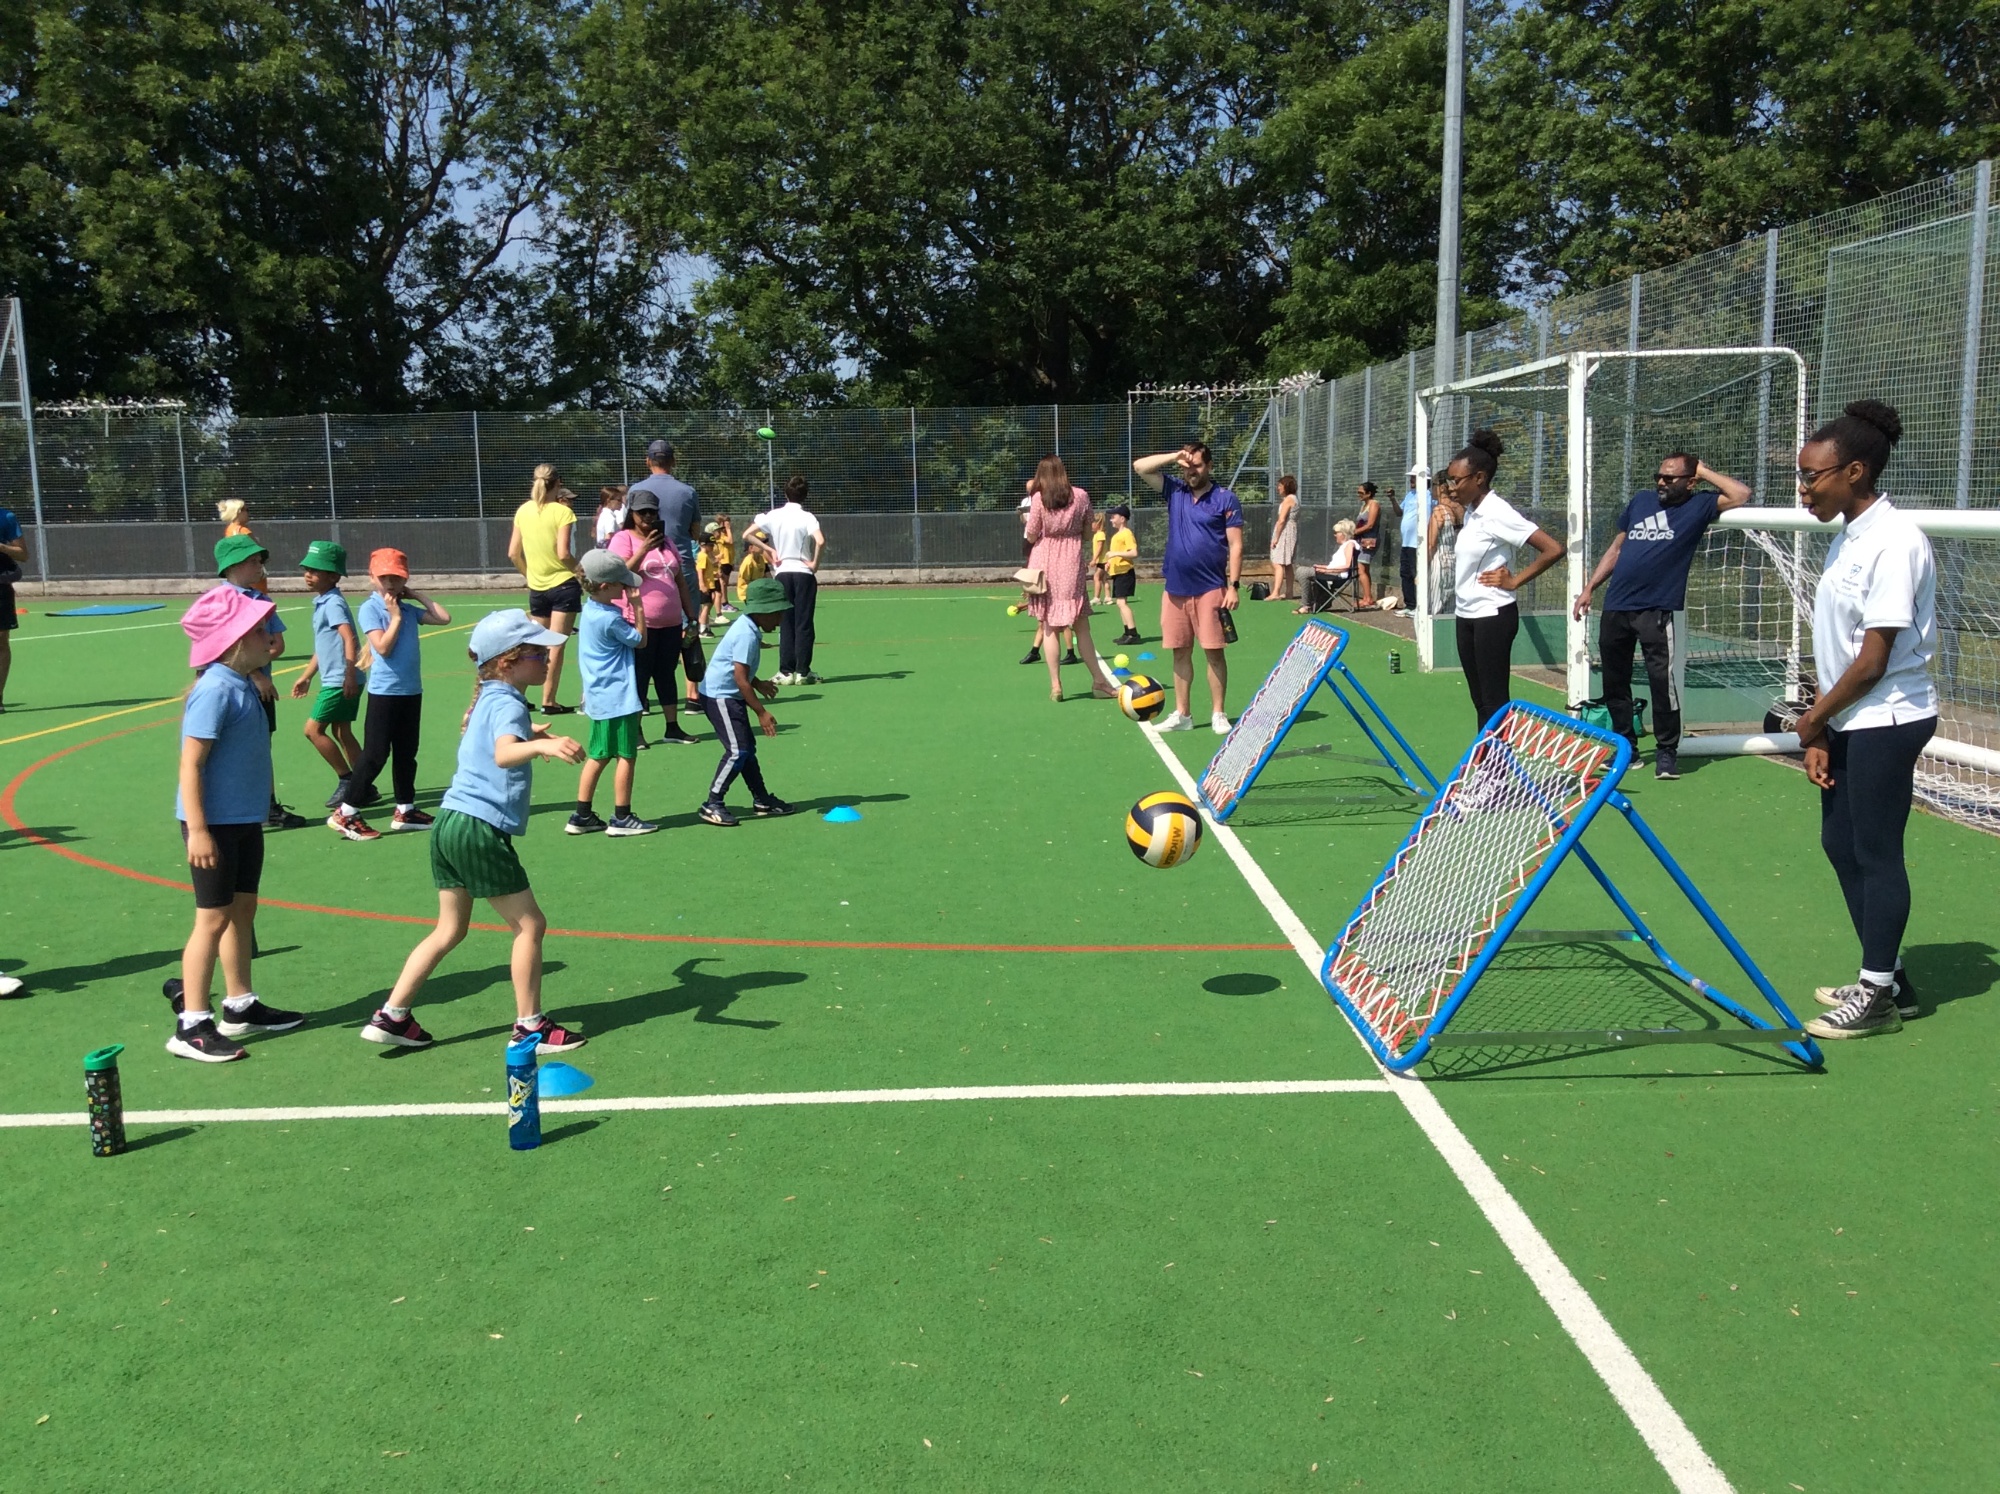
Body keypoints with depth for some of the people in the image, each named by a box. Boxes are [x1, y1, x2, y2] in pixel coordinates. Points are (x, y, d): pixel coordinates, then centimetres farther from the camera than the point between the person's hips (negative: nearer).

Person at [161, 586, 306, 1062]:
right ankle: (191, 1027, 6)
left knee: (243, 909, 16)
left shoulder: (245, 685, 7)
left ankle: (240, 1007, 29)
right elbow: (190, 764, -23)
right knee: (214, 918, -3)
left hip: (244, 820, 9)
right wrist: (198, 830, -25)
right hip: (214, 825, -9)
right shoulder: (215, 691, -21)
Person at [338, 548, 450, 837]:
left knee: (406, 753, 14)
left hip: (411, 690, 6)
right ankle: (346, 813, 3)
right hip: (384, 691, -6)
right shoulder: (370, 608, -8)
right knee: (375, 754, -5)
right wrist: (396, 616, -13)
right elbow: (383, 647, -18)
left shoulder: (408, 609, 9)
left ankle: (405, 810, 24)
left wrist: (417, 596, 5)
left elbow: (444, 618, 5)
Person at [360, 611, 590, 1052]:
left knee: (450, 930, 18)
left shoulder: (488, 699, 15)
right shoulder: (508, 704, -14)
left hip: (449, 823, 10)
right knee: (529, 924, 2)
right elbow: (504, 754, -36)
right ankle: (529, 1026, 8)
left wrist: (529, 733, 56)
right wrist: (541, 745, -56)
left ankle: (391, 1016, 19)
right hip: (481, 831, -10)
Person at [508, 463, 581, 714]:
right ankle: (548, 701, 0)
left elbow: (513, 553, 6)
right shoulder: (562, 512, -11)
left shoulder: (523, 511, 4)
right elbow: (563, 554, -19)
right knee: (556, 645, -1)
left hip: (536, 587, 5)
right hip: (563, 584, -5)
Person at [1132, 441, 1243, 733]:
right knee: (1180, 652, 8)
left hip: (1210, 589, -4)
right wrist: (1175, 457, -4)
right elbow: (1140, 466, 7)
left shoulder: (1225, 499, -2)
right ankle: (1181, 714, 15)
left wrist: (1233, 585, -12)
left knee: (1214, 652, -2)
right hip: (1175, 589, 4)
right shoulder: (1175, 491, 9)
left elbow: (1235, 545, -5)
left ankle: (1218, 714, 5)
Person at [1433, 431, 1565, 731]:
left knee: (1494, 703, -4)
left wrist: (1514, 581, -13)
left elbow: (1553, 549, -21)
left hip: (1492, 616, -9)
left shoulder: (1498, 513, -16)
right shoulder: (1469, 512, 8)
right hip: (1467, 615, 9)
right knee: (1480, 701, 12)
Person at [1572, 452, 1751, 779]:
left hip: (1655, 610, -5)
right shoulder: (1640, 502, 15)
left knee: (1662, 680, -11)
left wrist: (1705, 471, 0)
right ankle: (1625, 745, 25)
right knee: (1614, 682, 11)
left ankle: (1666, 751, 1)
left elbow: (1741, 494, -13)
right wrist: (1589, 588, 16)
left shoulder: (1698, 507, 2)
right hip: (1614, 607, 5)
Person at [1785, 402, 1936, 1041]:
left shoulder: (1894, 540, -17)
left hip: (1887, 719, -9)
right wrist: (1819, 736, 7)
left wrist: (1813, 718, -7)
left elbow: (1874, 660, -19)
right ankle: (1888, 979, 25)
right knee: (1840, 844, 13)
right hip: (1849, 722, 9)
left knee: (1875, 851, -2)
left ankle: (1878, 994, 10)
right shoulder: (1846, 538, 10)